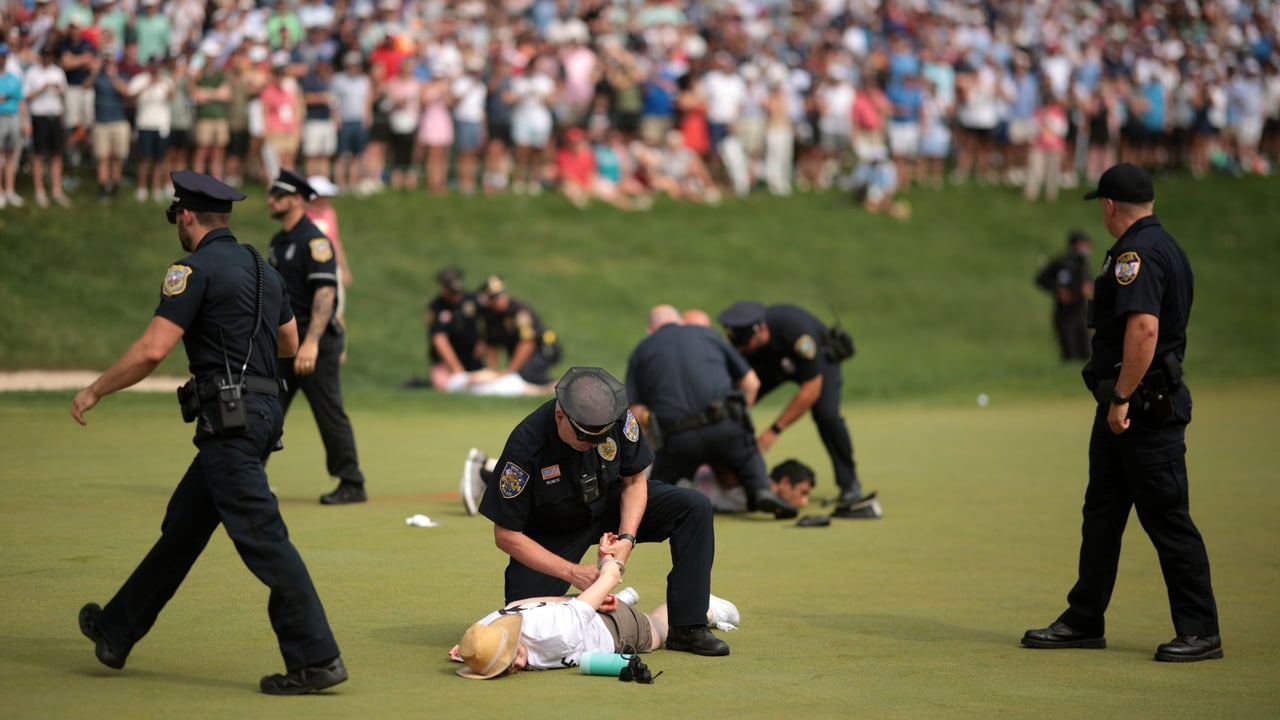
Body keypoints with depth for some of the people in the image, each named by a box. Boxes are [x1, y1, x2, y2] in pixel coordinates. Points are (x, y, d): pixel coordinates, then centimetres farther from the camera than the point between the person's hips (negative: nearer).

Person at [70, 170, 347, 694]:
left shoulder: (196, 269, -10)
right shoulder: (263, 269, 17)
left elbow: (151, 351, -15)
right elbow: (290, 344, 26)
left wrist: (95, 391, -3)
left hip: (228, 416, -9)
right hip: (263, 411, 9)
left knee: (261, 538, -10)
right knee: (182, 526, 18)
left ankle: (317, 660, -13)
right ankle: (117, 632, 29)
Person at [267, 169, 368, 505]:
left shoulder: (314, 241, -13)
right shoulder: (279, 242, 15)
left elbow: (325, 293, -22)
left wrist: (311, 343, -30)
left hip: (316, 342, -9)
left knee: (330, 414, -3)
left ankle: (352, 485, 5)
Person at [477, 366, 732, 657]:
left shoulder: (619, 418, -24)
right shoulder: (525, 447, -33)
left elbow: (634, 481, -6)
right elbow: (506, 535, -25)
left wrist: (627, 538, -23)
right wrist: (571, 572, -32)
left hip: (610, 506, 3)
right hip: (553, 533, -3)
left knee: (694, 506, -17)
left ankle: (688, 628, -14)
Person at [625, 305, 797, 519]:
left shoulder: (640, 353, 18)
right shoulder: (708, 335, 21)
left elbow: (636, 413, 6)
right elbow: (751, 382, 18)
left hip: (678, 437, -1)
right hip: (725, 427, 1)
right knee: (750, 460, 28)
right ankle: (762, 491, -3)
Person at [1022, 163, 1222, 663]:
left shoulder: (1137, 253, -16)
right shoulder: (1165, 246, 16)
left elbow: (1144, 328, -28)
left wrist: (1121, 397, -25)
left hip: (1144, 407, -11)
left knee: (1167, 519, -5)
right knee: (1101, 513, 14)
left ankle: (1200, 631, 0)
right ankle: (1085, 621, 21)